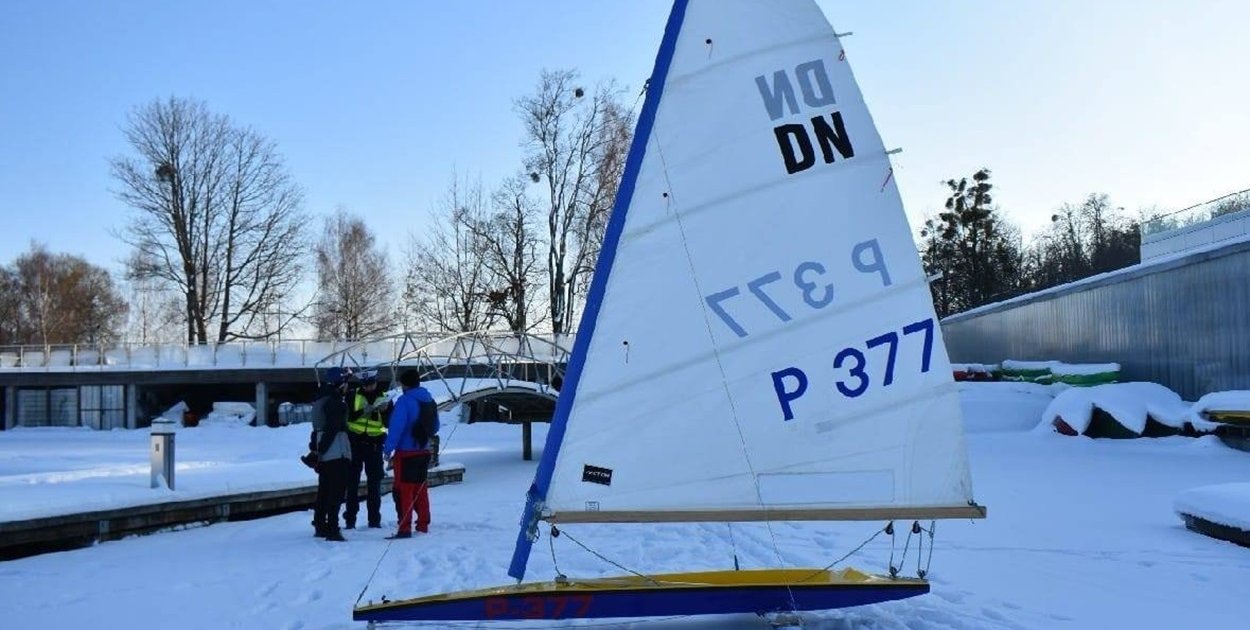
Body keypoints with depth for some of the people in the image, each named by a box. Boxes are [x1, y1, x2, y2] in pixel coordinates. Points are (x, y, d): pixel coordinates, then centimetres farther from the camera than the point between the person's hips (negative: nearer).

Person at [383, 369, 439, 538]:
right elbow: (435, 427, 16)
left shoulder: (405, 400, -15)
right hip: (424, 452, 7)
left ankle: (405, 528, -5)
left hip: (406, 453, -7)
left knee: (403, 490, -3)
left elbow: (396, 427, -21)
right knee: (420, 489, 16)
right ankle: (423, 524, 21)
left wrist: (389, 448, -17)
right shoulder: (429, 400, 8)